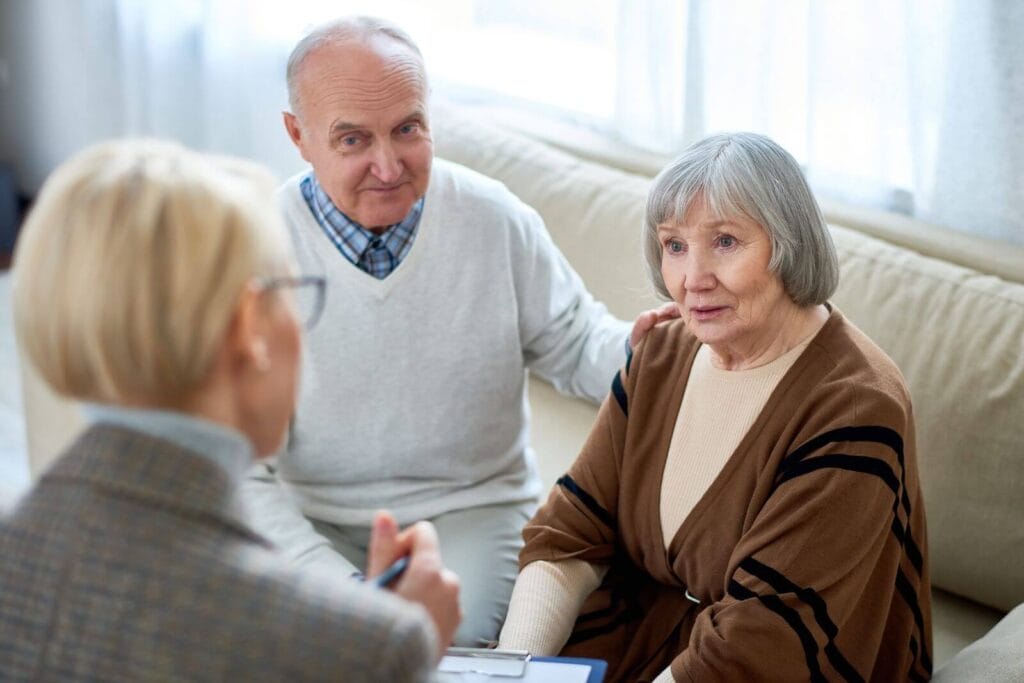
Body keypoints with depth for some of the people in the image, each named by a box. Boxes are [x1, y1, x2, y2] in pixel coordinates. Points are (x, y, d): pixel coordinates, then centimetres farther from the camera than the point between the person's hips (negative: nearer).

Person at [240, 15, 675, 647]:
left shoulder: (496, 220, -6)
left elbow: (574, 346, 6)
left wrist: (637, 352, -19)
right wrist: (344, 589, -25)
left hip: (471, 507, 1)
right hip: (313, 523, -1)